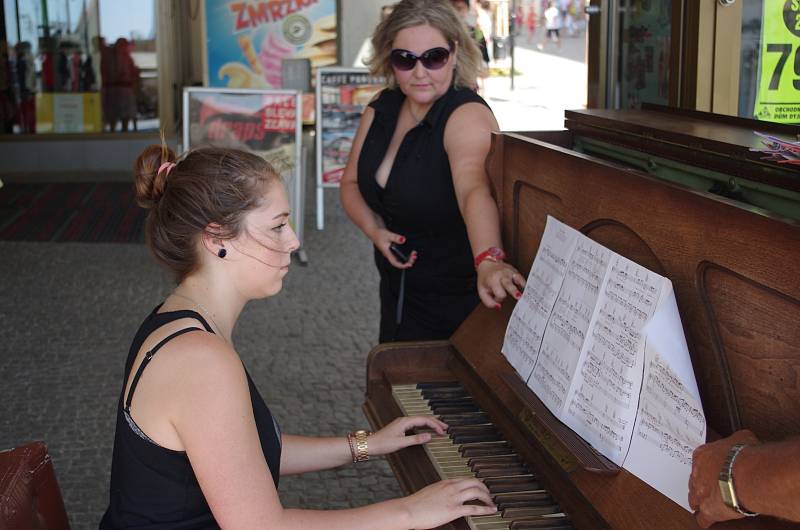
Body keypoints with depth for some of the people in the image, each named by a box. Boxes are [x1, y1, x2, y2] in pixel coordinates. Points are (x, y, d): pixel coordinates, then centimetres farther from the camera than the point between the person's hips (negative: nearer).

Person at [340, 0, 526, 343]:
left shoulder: (467, 115, -24)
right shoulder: (380, 110, -3)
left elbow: (474, 188, -43)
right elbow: (351, 183, 8)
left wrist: (488, 260, -59)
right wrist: (374, 230, -11)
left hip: (456, 297, -6)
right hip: (397, 288, 7)